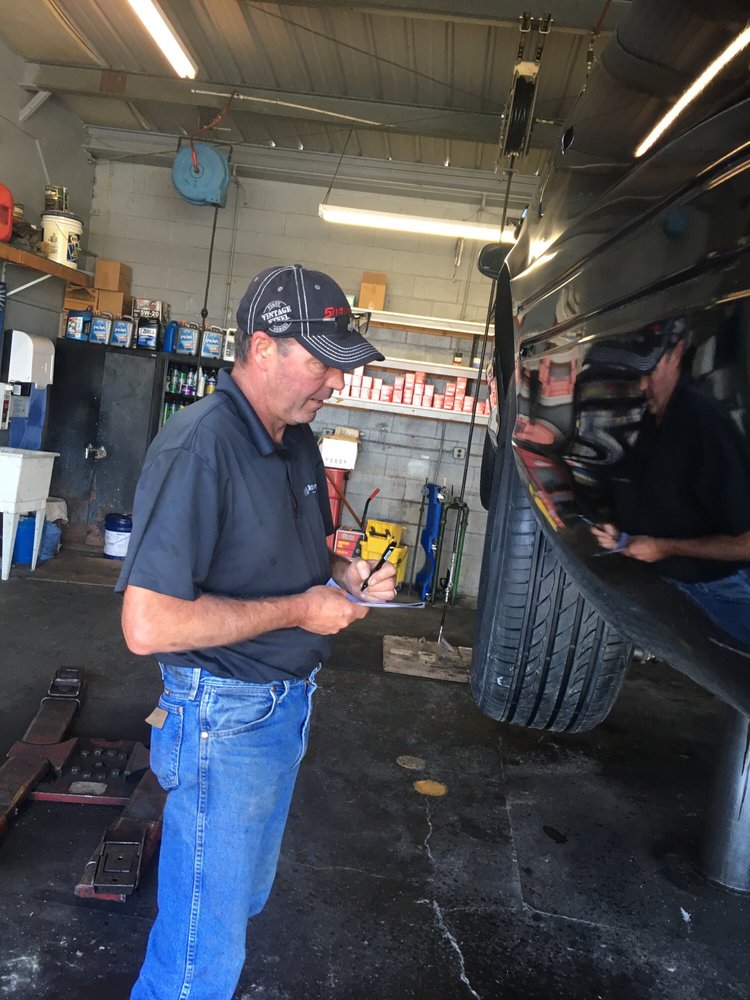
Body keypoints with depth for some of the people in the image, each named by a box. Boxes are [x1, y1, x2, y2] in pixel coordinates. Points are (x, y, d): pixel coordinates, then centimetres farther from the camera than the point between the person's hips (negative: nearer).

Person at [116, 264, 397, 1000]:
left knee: (245, 895, 29)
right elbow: (147, 625, -30)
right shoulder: (198, 448, -26)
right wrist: (298, 610, -24)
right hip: (225, 714, -9)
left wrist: (343, 574, -4)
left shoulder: (297, 439, 3)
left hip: (288, 703, 9)